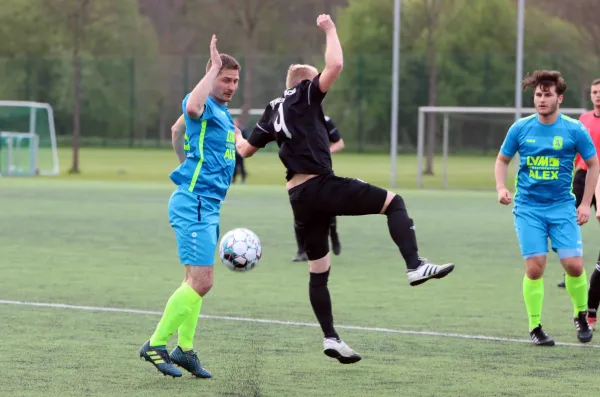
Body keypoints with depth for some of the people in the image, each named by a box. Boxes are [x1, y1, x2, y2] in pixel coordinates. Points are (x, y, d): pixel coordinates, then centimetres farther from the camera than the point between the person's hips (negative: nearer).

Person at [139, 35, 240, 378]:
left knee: (196, 282, 14)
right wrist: (215, 67, -32)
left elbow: (178, 129, 33)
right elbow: (192, 108, -40)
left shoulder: (222, 112, 17)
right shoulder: (204, 106, -12)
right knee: (201, 282, -14)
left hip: (208, 205, 10)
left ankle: (184, 350, 22)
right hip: (194, 204, -10)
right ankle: (156, 345, -7)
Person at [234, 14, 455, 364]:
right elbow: (335, 65, -12)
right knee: (394, 202, -3)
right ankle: (416, 266, -22)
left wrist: (237, 135, 45)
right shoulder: (303, 96, 0)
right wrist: (330, 30, 2)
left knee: (319, 270, 12)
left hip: (299, 196, 8)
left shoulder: (273, 111, 19)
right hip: (321, 185, -7)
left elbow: (246, 149, 23)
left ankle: (330, 338, 10)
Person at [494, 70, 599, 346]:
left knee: (574, 264, -8)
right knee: (535, 267, -9)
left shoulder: (574, 130, -4)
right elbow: (502, 160, 12)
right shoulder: (520, 128, -1)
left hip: (563, 207, 0)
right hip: (528, 207, 0)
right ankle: (535, 327, 4)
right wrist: (501, 188, -5)